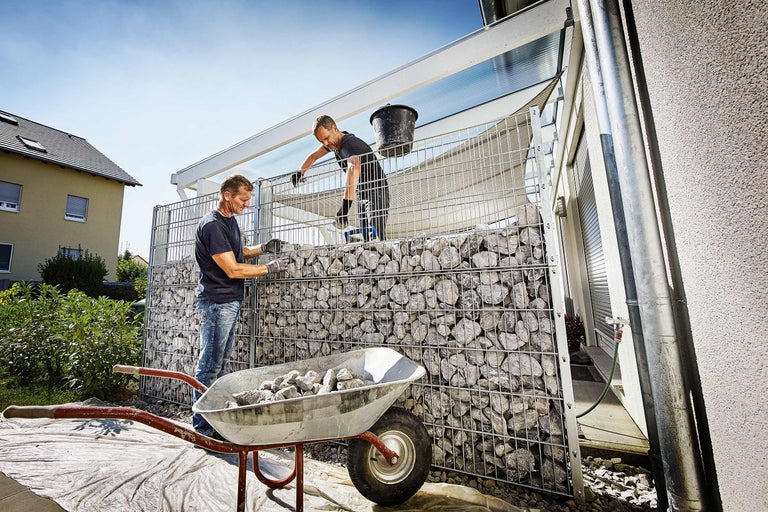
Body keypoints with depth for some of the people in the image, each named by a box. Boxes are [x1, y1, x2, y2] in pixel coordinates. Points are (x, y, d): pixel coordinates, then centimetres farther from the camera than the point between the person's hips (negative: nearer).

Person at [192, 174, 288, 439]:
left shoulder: (230, 220, 13)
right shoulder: (212, 225, -16)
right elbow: (232, 269, -19)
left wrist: (264, 247, 8)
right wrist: (270, 267, -13)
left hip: (230, 301, 9)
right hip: (216, 301, -9)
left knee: (219, 362, 15)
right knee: (210, 365, 0)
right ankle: (202, 427, 13)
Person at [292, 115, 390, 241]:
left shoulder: (349, 144, -23)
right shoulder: (334, 141, 6)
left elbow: (354, 168, -45)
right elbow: (313, 156, 21)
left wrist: (345, 206, -55)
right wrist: (300, 172, 4)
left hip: (377, 192, -8)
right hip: (362, 196, 8)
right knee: (366, 239, 0)